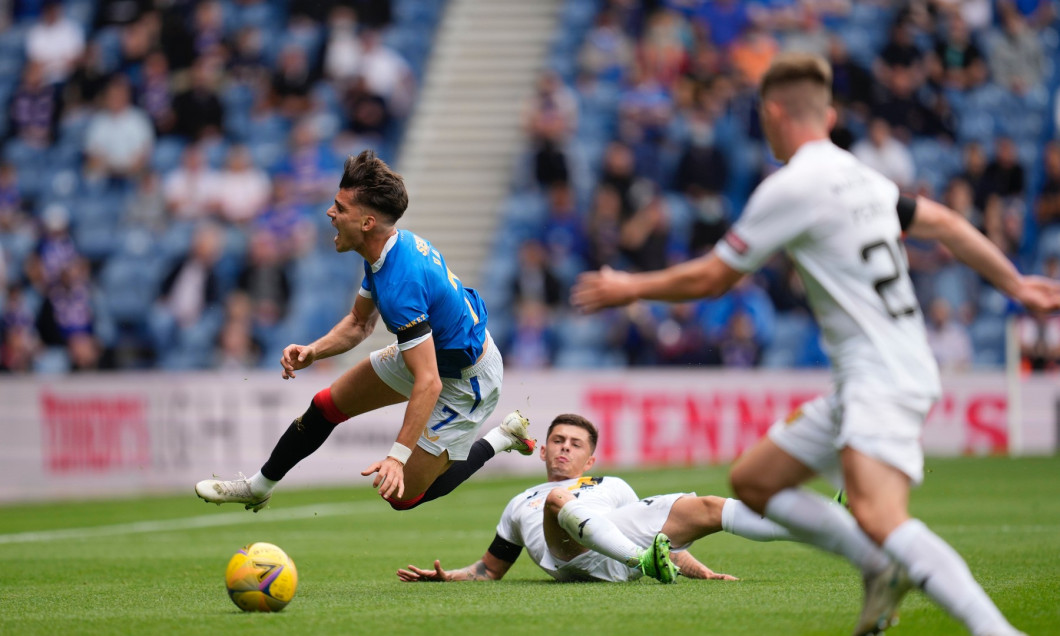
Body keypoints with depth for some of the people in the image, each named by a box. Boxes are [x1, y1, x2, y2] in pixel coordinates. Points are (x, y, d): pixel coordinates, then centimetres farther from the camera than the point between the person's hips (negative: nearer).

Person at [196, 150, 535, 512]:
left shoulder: (399, 285, -37)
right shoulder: (394, 244, -7)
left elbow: (428, 382, -38)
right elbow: (360, 322, 8)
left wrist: (398, 456, -39)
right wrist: (313, 352, -9)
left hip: (465, 382, -9)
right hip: (432, 349, 9)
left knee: (403, 496, -1)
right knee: (328, 405, 14)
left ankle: (501, 438, 13)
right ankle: (258, 488, 34)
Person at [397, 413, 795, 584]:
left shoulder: (611, 486, 38)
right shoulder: (521, 504, 40)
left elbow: (659, 532, 29)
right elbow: (490, 571, 39)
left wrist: (699, 571, 11)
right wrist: (445, 576, 19)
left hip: (619, 537, 2)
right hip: (571, 558, -1)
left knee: (705, 509, -19)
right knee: (558, 498, -35)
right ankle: (644, 561, -54)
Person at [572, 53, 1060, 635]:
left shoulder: (789, 187, -11)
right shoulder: (861, 178, 14)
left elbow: (710, 278, -4)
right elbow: (946, 225, 22)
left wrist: (627, 288, 11)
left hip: (881, 374, -10)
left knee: (877, 516, -29)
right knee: (752, 480, 15)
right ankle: (883, 570, 10)